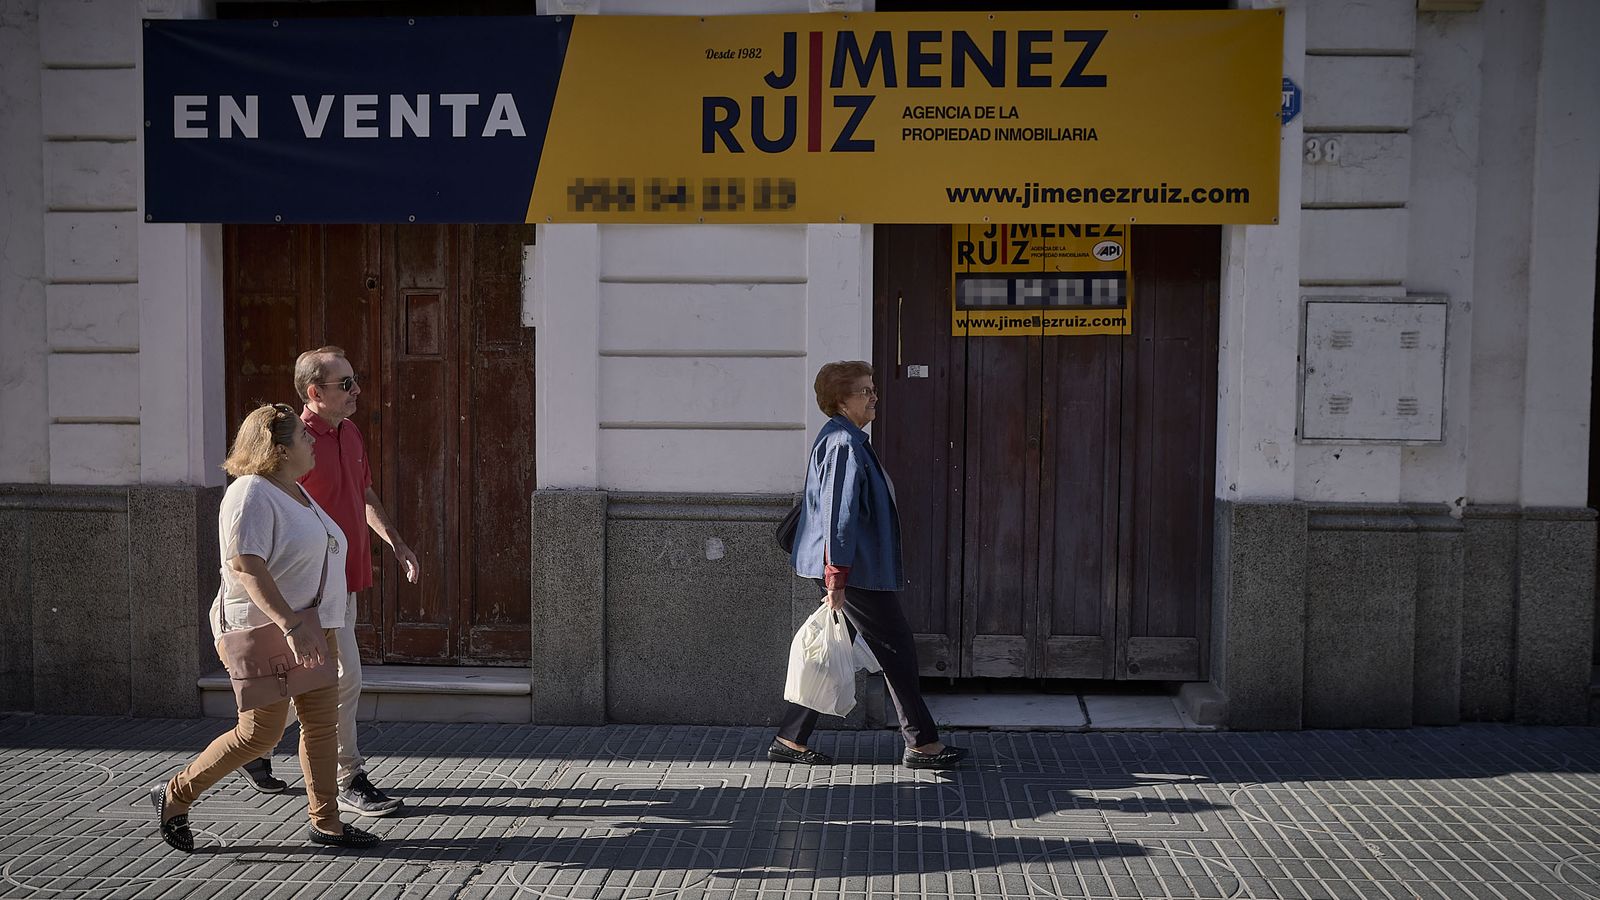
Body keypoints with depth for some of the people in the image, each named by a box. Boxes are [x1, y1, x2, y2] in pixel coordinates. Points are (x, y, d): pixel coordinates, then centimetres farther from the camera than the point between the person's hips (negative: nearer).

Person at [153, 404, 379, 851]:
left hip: (309, 628, 9)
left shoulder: (294, 491, 15)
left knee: (323, 723, 7)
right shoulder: (252, 495, -16)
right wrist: (290, 624, -34)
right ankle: (175, 797, 15)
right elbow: (245, 567, -27)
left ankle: (326, 823, 15)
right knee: (260, 733, -4)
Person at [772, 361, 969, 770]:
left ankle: (790, 740, 17)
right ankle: (922, 744, 11)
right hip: (856, 570, -10)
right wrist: (836, 578, -23)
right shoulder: (843, 444, -18)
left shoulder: (847, 439, 16)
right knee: (898, 651, 0)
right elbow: (838, 514, -22)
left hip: (853, 567, 10)